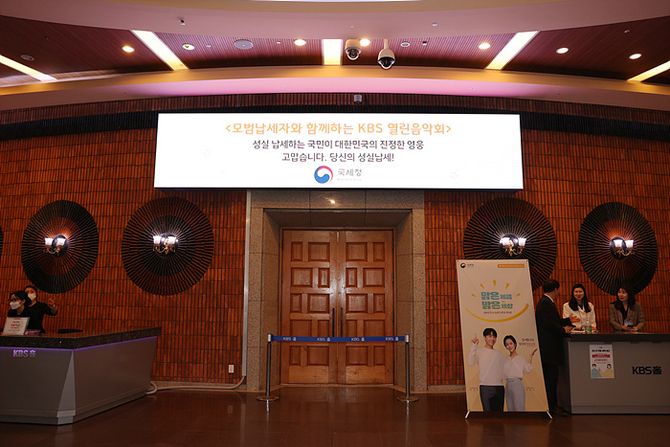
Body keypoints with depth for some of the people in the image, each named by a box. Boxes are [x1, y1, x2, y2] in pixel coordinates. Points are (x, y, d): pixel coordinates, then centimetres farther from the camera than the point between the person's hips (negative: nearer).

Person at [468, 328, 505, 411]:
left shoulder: (499, 354, 17)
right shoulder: (479, 352, 2)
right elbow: (471, 363, -16)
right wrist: (474, 347, -22)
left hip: (499, 388, 5)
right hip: (485, 387, -5)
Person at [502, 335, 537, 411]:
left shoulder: (521, 358, 7)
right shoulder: (506, 360, 16)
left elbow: (527, 370, -5)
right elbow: (503, 374, 15)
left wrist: (530, 356, -6)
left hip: (517, 385, -4)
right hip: (508, 386, 4)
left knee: (519, 409, -10)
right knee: (510, 409, 5)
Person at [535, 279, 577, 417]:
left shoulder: (547, 302, 18)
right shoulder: (545, 303, -15)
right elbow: (550, 323, -22)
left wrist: (568, 320, 30)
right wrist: (563, 330, -10)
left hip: (550, 347, 11)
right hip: (549, 347, -11)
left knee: (551, 376, 12)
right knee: (552, 376, -6)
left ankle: (552, 405, 18)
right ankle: (552, 406, -1)